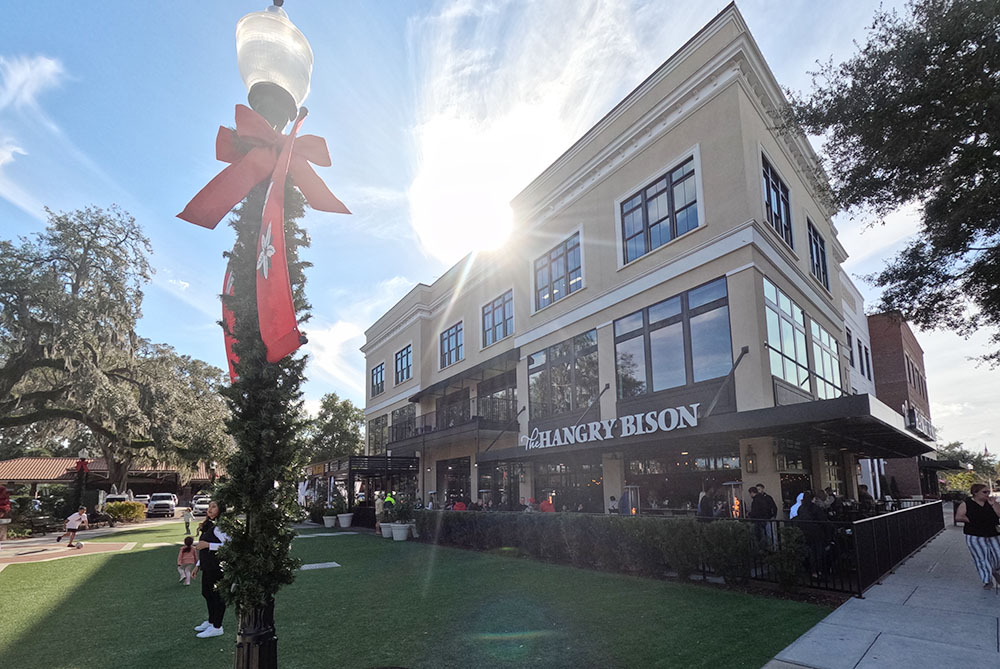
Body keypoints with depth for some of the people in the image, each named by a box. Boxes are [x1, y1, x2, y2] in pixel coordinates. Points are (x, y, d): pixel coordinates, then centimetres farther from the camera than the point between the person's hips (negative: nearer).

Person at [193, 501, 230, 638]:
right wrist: (198, 564, 20)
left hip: (217, 567, -10)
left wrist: (208, 545, -25)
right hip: (208, 567, 10)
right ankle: (211, 621, 37)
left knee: (217, 595, 0)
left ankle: (217, 627, 11)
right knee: (206, 593, 20)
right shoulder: (209, 525, 13)